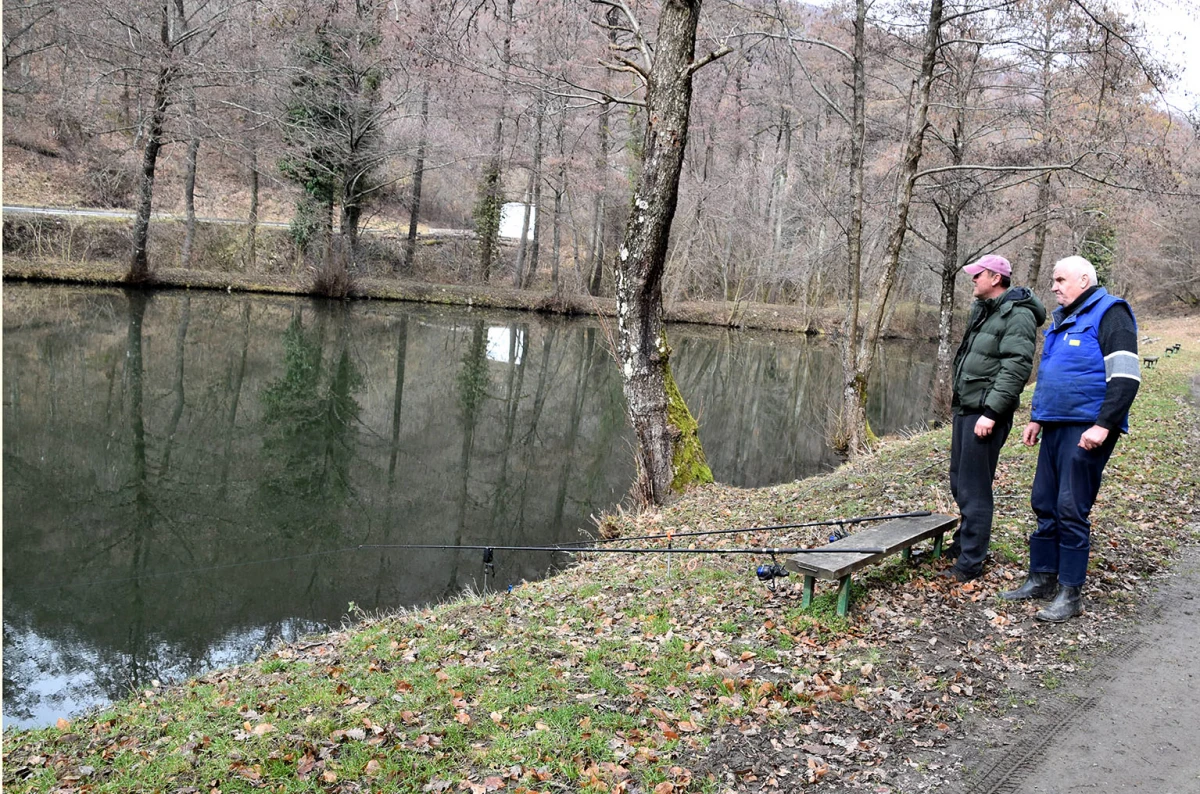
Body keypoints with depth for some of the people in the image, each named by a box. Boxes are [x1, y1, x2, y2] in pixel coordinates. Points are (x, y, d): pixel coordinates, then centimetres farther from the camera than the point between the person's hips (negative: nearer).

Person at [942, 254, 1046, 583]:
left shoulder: (1017, 315, -13)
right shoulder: (982, 311, 18)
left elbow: (1016, 369, -21)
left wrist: (990, 412, -25)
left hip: (985, 413, -10)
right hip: (965, 408, 10)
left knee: (974, 488, -7)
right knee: (959, 481, 18)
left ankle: (970, 562, 0)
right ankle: (963, 542, 34)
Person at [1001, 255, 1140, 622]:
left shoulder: (1109, 313, -9)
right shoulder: (1062, 319, 19)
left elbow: (1125, 376, -16)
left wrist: (1103, 426, -21)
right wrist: (1037, 418, 21)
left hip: (1086, 430, -9)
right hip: (1055, 427, 9)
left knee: (1071, 509, -7)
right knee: (1045, 505, 11)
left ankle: (1071, 593, 1)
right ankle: (1042, 578, 21)